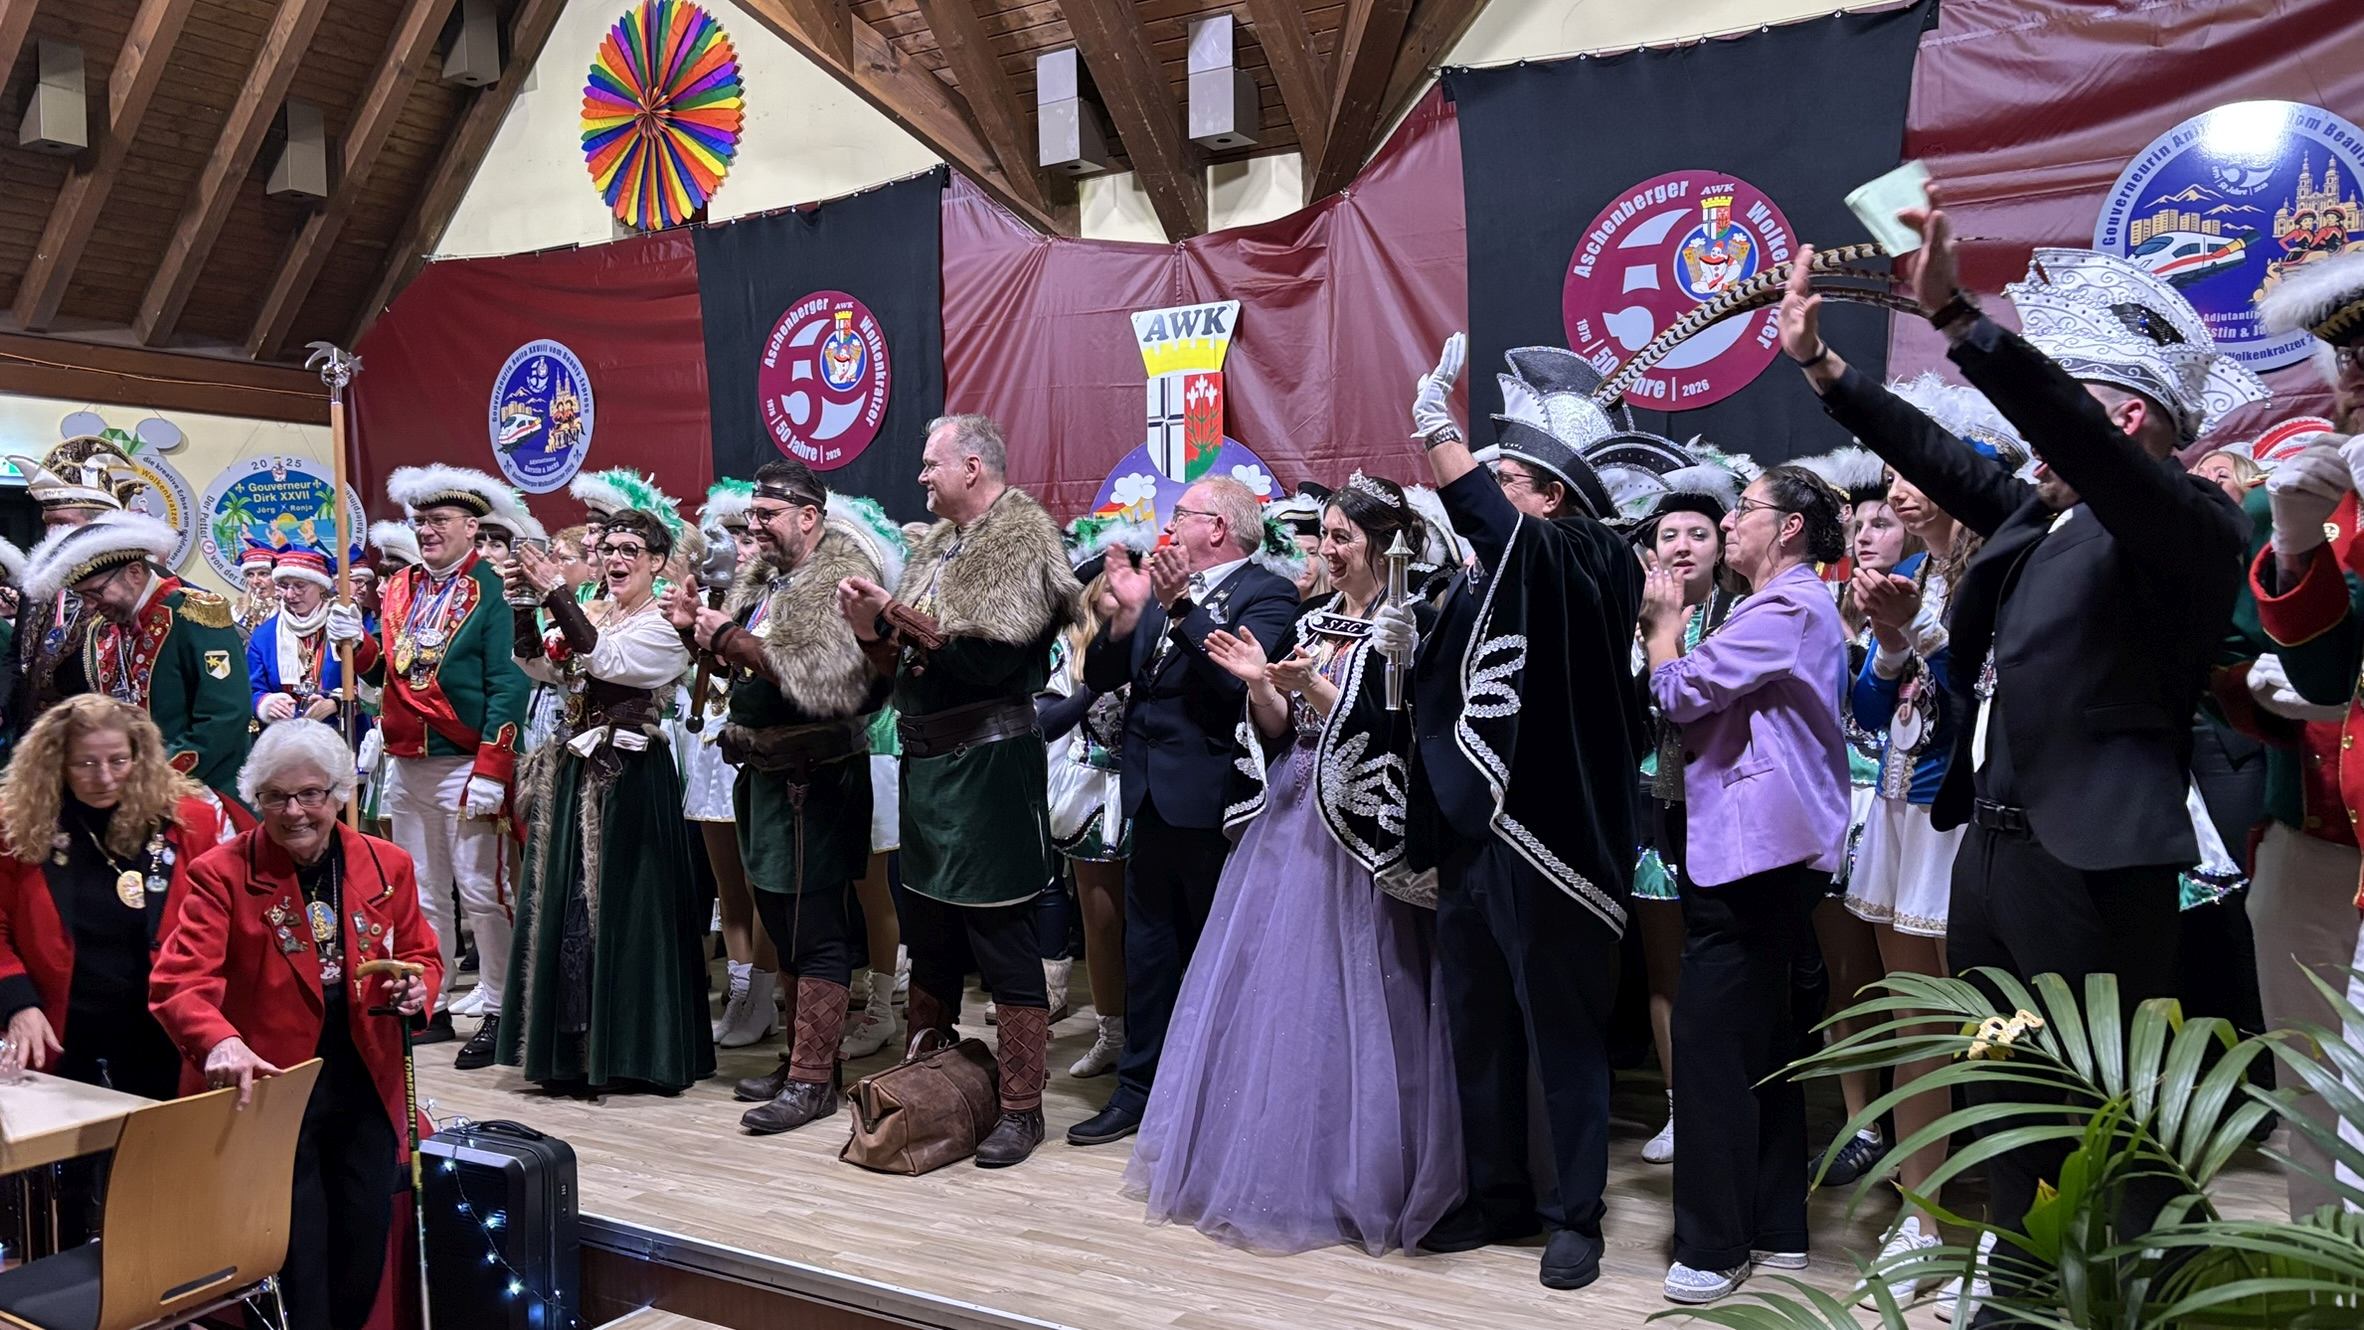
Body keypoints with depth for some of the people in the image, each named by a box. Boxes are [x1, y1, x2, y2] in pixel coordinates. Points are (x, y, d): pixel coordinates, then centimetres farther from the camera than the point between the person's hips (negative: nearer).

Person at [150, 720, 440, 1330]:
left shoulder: (387, 865, 2)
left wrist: (418, 985, -11)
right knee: (296, 1254, 0)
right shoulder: (221, 874, -8)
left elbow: (420, 954, 13)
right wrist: (219, 1041, -38)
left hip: (365, 1089, 4)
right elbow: (178, 981, -19)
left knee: (366, 1246, 11)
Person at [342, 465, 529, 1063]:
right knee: (421, 894, 13)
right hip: (405, 764, 7)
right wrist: (356, 641, -7)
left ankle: (497, 1013, 7)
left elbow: (507, 686, -13)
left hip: (463, 767, -7)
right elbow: (382, 670, 15)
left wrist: (491, 771, -18)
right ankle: (431, 1007, 23)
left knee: (480, 892, -2)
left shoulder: (491, 591, -8)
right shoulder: (399, 587, 12)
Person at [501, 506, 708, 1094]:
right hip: (576, 769, 7)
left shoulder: (667, 625, -6)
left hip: (631, 776, -7)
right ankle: (570, 1045, 19)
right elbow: (540, 666, 2)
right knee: (564, 900, 8)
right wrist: (523, 606, -12)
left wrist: (557, 593, -23)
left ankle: (628, 1048, 7)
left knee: (621, 904, -3)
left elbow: (607, 659, -21)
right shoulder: (589, 615, 14)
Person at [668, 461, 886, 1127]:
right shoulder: (762, 577, 14)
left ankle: (813, 1079, 5)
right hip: (764, 772, 9)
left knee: (816, 929, -2)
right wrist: (700, 627, 4)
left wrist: (735, 639, -20)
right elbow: (740, 669, 22)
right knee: (786, 921, 17)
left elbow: (828, 681, -26)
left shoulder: (842, 580, -13)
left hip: (813, 778, -9)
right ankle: (803, 1054, 29)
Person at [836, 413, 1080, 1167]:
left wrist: (900, 615, -15)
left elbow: (988, 657, -21)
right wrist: (873, 629, -4)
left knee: (1000, 939, -4)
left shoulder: (1022, 545, -9)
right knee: (927, 933, 16)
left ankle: (1021, 1108, 6)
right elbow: (906, 664, 14)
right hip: (927, 760, 9)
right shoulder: (937, 547, 15)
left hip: (989, 763, -8)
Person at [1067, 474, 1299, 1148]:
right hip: (1153, 797, 7)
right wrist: (1128, 611, -9)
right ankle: (1138, 1090, 24)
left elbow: (1238, 680, -23)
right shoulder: (1161, 587, 13)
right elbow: (1099, 676, 7)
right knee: (1148, 949, 13)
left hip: (1212, 802, -6)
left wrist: (1180, 607, -25)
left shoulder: (1265, 594, -7)